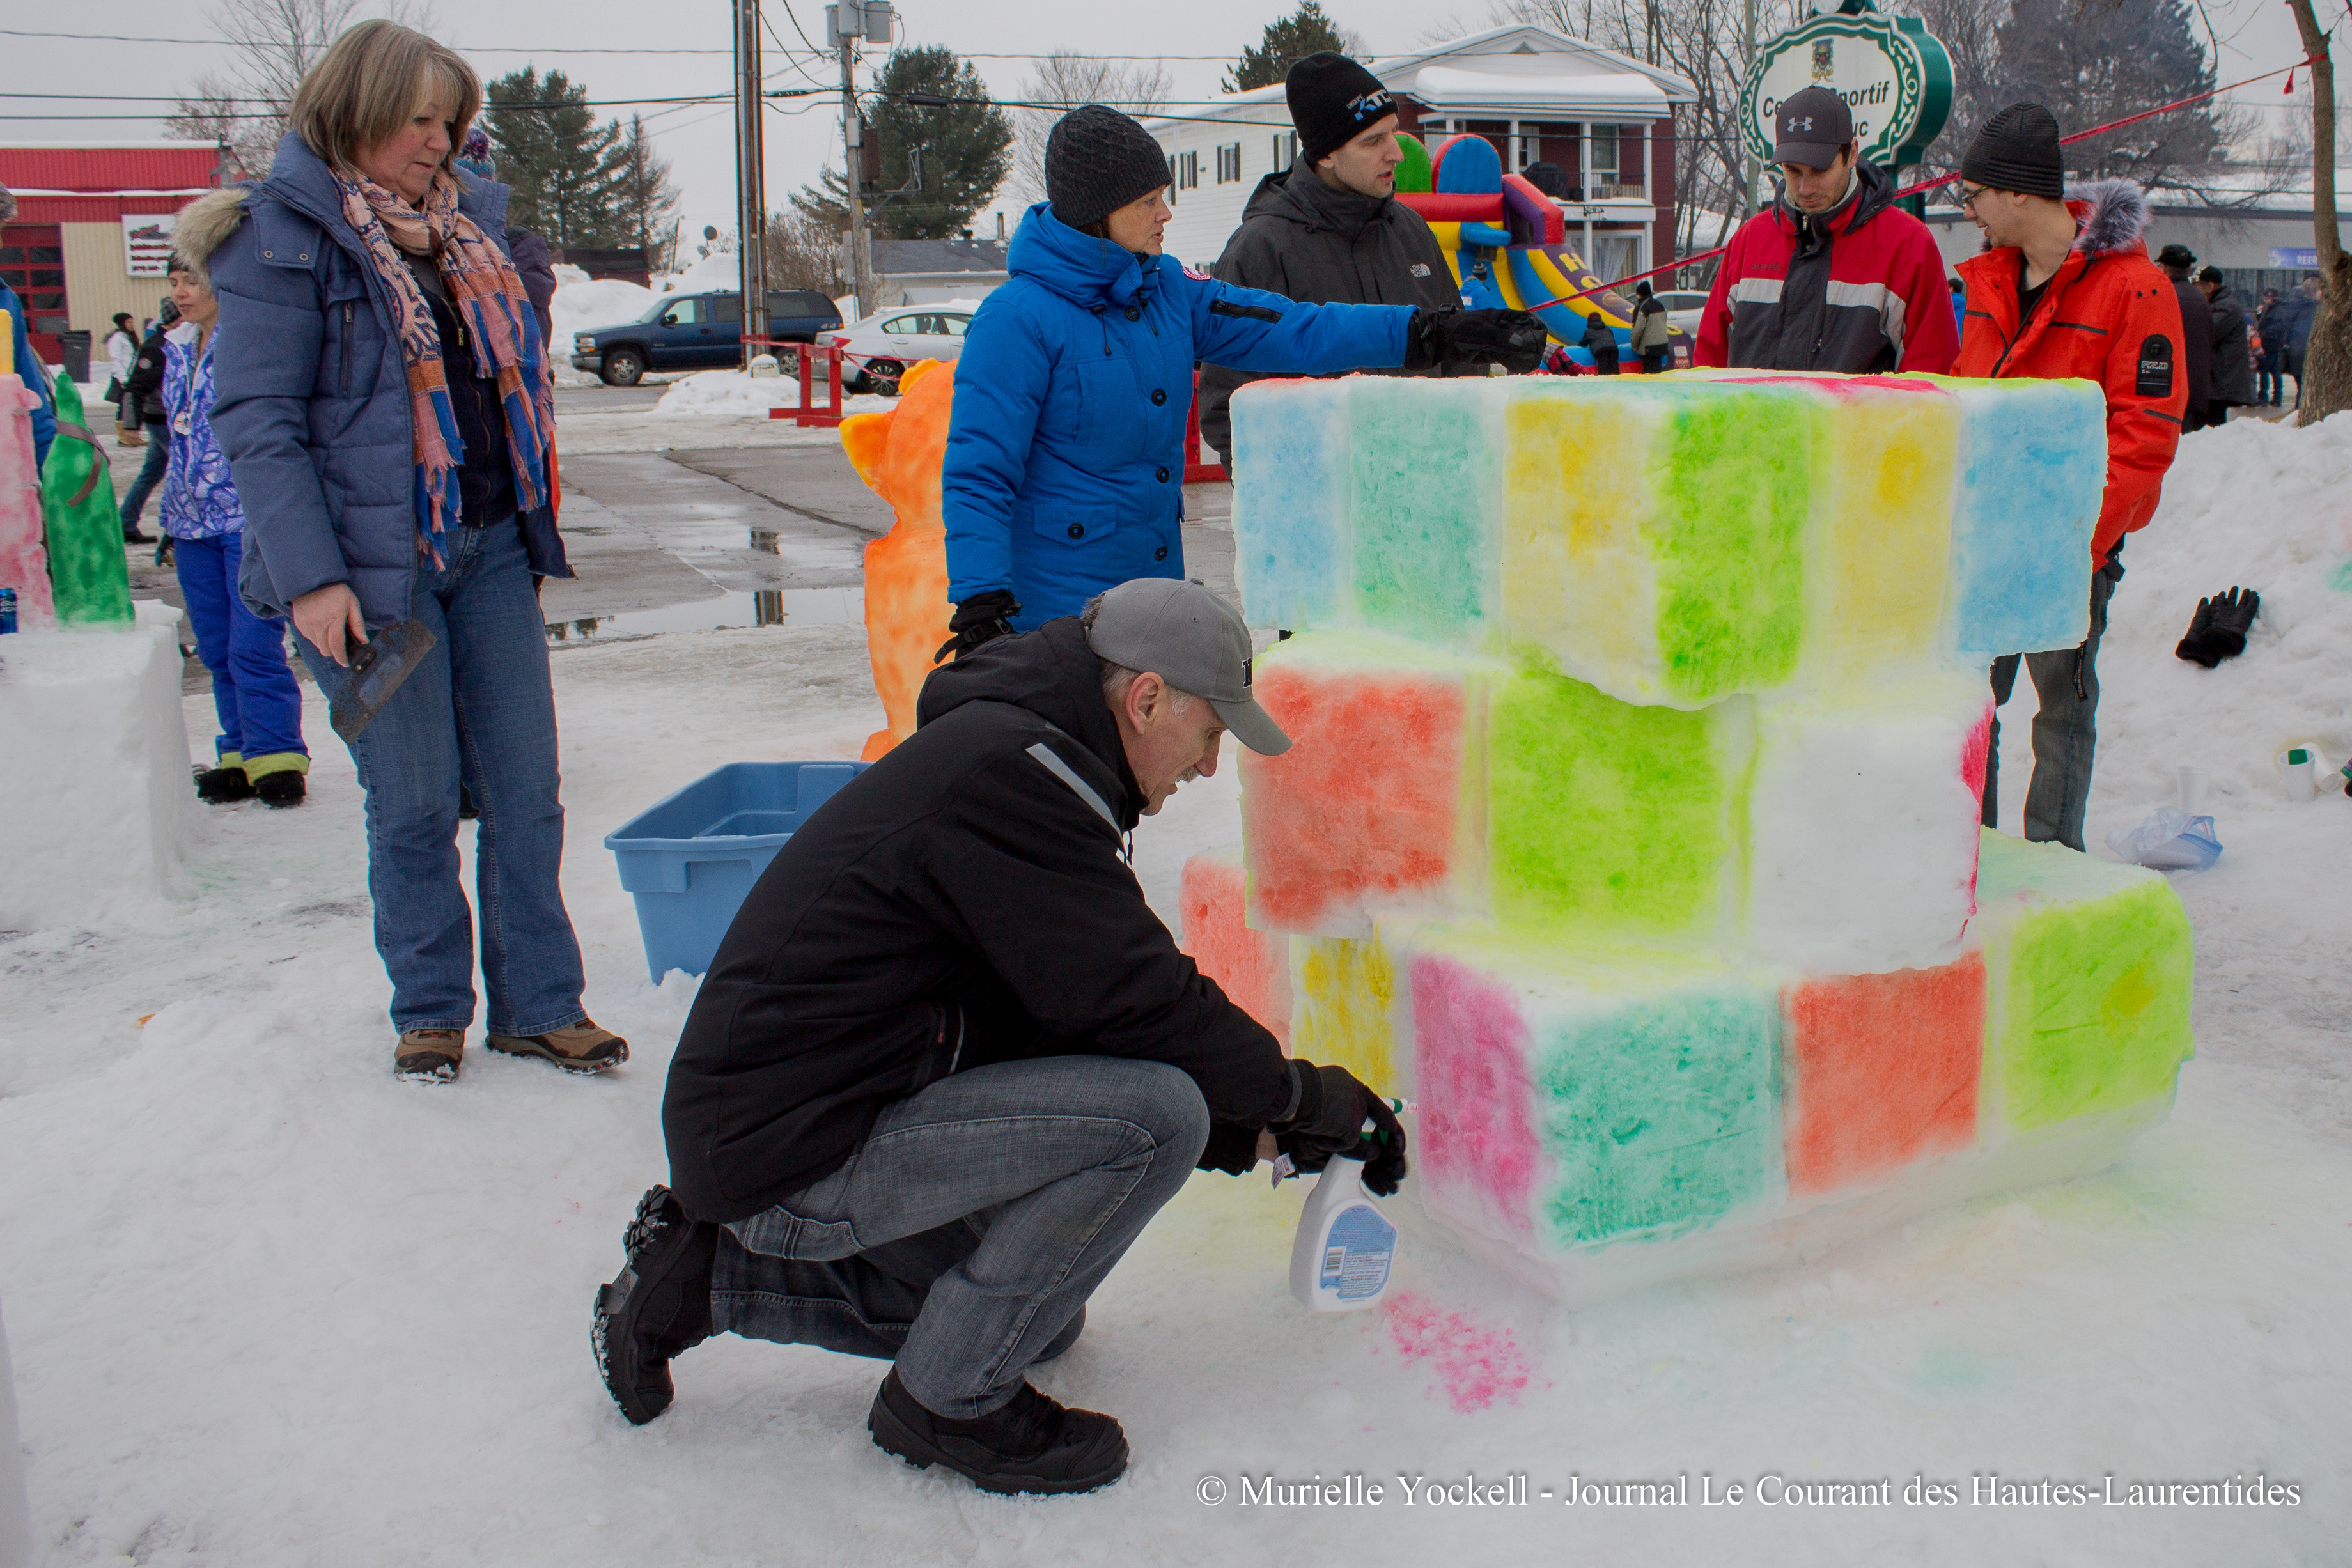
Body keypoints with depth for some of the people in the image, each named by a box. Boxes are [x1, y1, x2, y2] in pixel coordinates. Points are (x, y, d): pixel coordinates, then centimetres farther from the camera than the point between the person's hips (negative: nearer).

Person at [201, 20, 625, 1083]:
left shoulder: (466, 218, 14)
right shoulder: (284, 234, -6)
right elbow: (255, 419, -11)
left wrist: (528, 511, 19)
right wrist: (309, 577, -18)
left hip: (489, 548, 6)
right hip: (370, 564, -6)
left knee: (525, 790, 5)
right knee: (415, 803, 3)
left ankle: (538, 1006, 16)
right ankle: (430, 1012, 21)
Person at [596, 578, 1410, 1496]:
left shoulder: (1001, 749, 14)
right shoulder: (1008, 773, -19)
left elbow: (1054, 1014, 17)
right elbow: (1136, 1006, -21)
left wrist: (1238, 1129, 12)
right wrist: (1305, 1095, -5)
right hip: (794, 1150, -11)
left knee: (1043, 1317, 24)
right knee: (1155, 1111, -21)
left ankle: (709, 1271, 20)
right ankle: (948, 1398, -4)